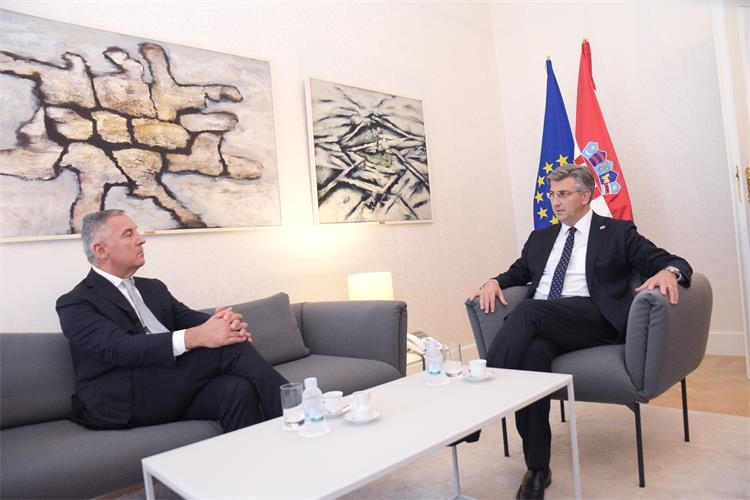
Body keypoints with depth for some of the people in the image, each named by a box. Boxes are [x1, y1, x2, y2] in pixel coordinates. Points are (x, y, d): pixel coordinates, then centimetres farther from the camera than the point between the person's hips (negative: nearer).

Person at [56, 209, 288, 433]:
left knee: (238, 389, -29)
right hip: (122, 402, -5)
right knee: (230, 347, -24)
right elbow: (118, 348, -17)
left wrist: (228, 322, -18)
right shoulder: (75, 303, 1)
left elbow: (190, 318, 8)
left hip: (176, 390, 6)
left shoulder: (154, 288, 23)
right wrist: (195, 337, -31)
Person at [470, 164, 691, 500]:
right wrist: (495, 281, 5)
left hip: (593, 320, -3)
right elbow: (518, 272, 29)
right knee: (534, 352, -33)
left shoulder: (618, 232, 14)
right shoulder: (540, 238, 27)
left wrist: (668, 272, -17)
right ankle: (538, 469, -24)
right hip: (540, 322, 4)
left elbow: (671, 262, 9)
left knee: (529, 310, -34)